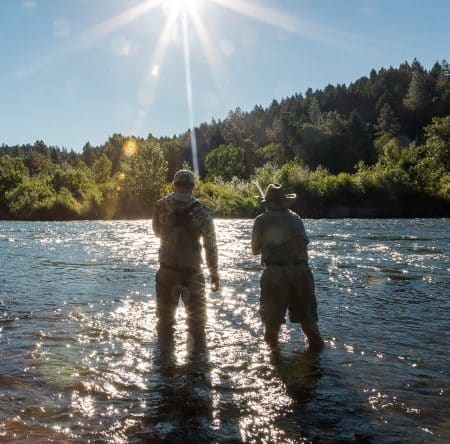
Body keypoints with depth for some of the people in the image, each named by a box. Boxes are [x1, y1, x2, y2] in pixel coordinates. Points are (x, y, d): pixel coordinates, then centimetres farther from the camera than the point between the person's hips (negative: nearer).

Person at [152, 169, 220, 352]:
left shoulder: (161, 206, -6)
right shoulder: (202, 211, -12)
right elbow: (210, 246, -9)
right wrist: (214, 274, -2)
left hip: (167, 269, 2)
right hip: (192, 270, -2)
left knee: (165, 311, 18)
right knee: (196, 312, 16)